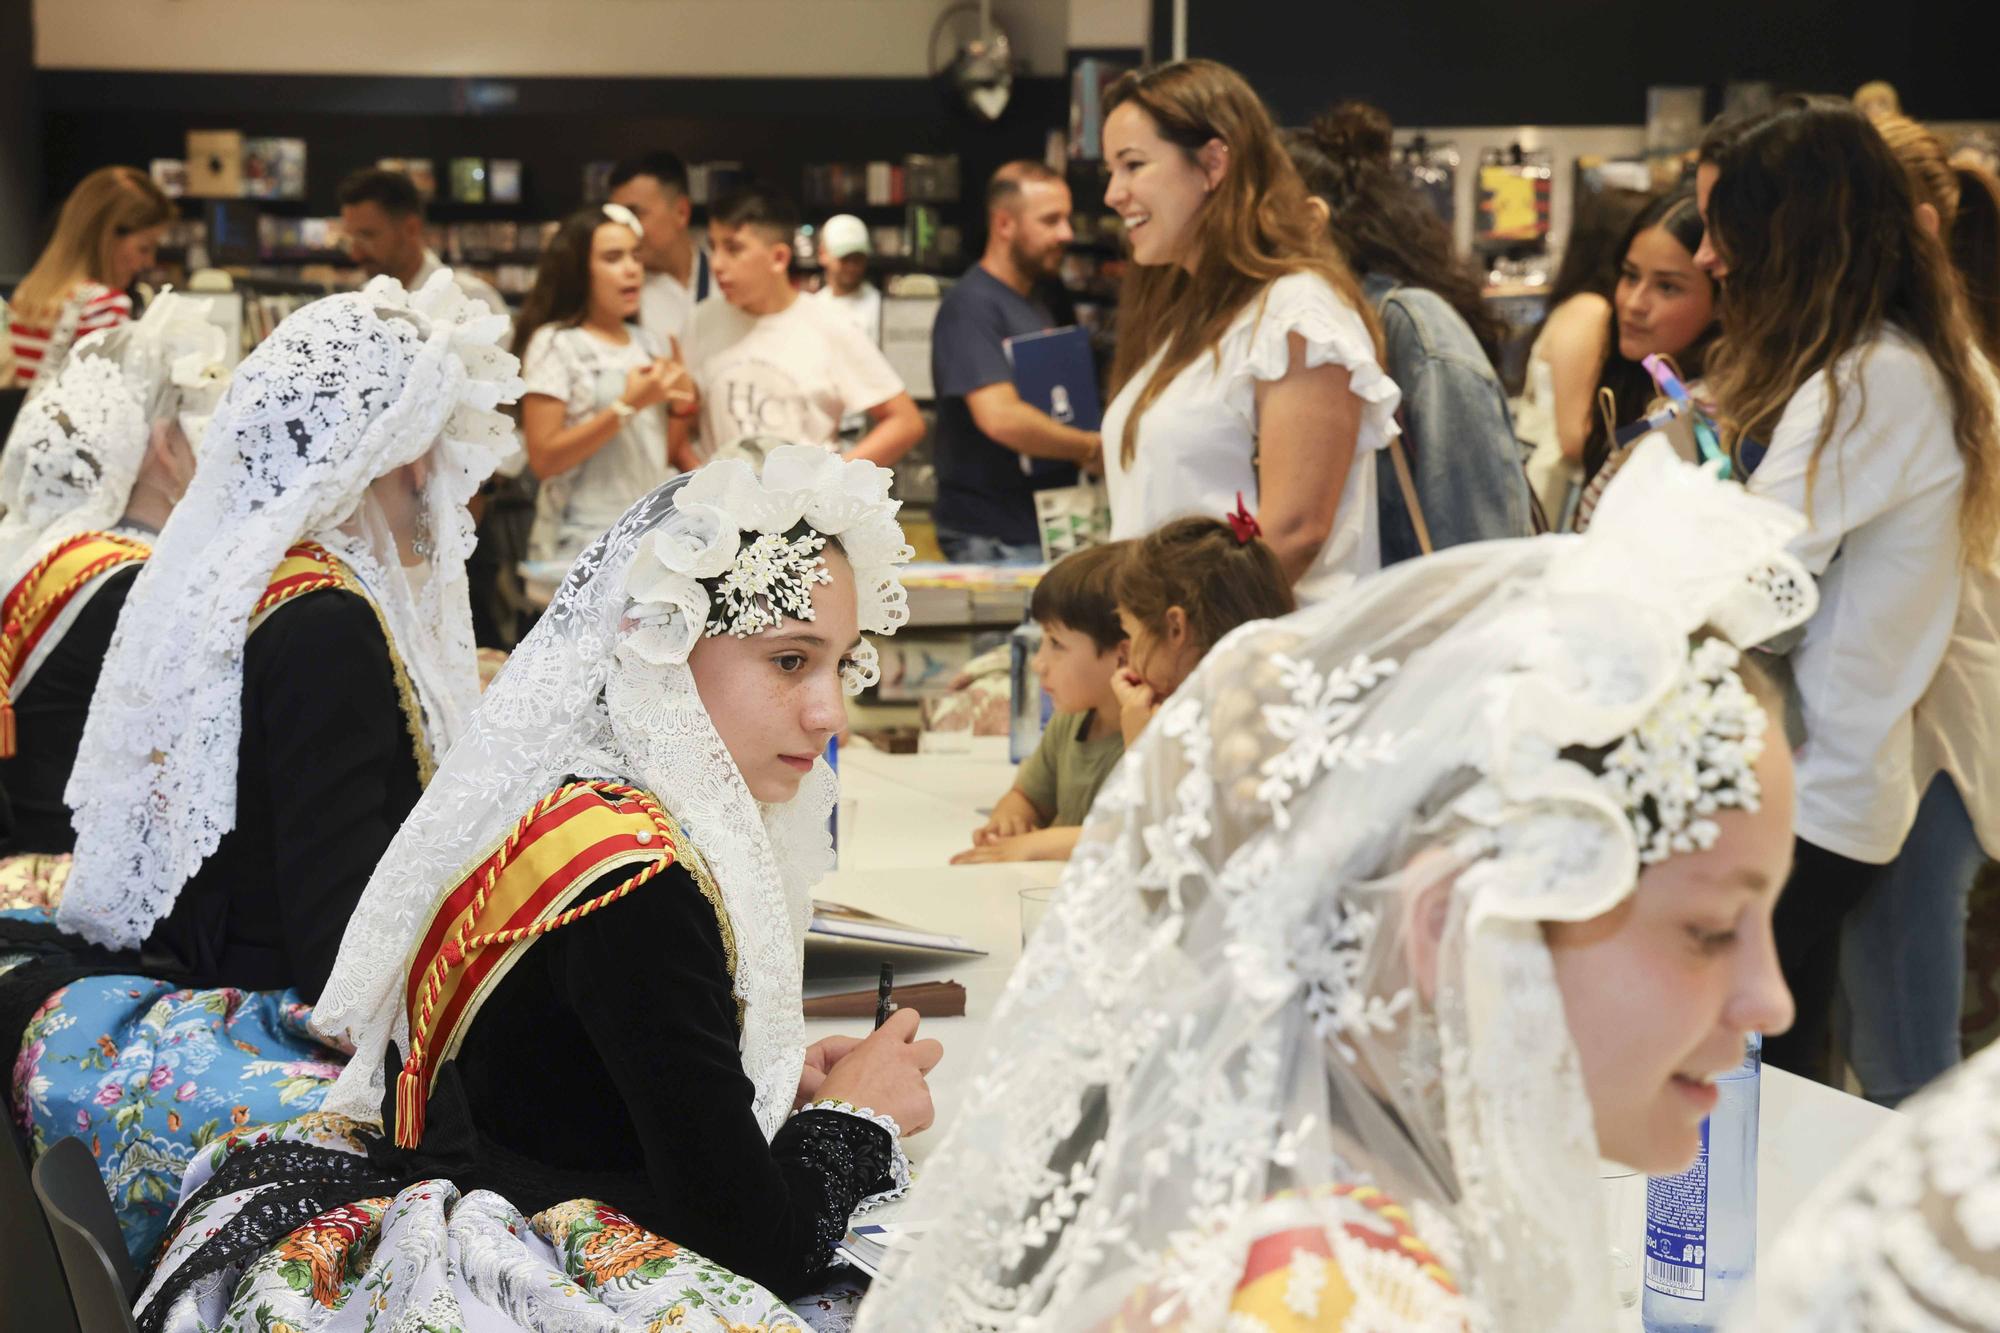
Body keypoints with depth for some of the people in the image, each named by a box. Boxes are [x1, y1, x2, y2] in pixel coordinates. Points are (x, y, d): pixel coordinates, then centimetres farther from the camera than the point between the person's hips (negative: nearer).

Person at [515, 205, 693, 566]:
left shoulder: (649, 345, 14)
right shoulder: (554, 345, -6)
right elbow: (544, 459, -14)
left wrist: (682, 406, 0)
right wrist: (627, 407, -20)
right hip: (582, 550, -6)